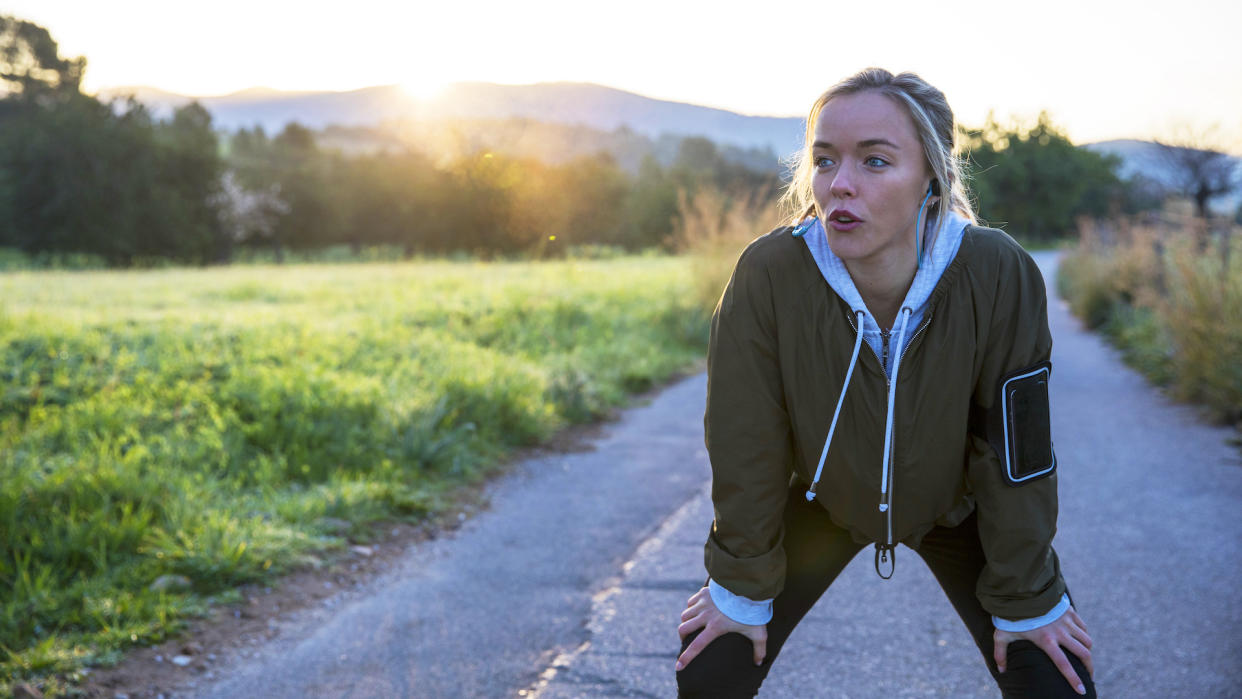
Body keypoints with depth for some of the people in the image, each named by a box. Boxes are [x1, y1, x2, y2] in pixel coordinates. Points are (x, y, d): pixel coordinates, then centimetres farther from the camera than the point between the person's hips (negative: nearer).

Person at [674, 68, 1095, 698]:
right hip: (822, 501, 0)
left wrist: (1024, 599, -10)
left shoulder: (1000, 277, -30)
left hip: (954, 507, 0)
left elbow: (1016, 452, -19)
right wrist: (742, 586, -10)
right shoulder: (768, 275, -31)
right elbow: (745, 448, -19)